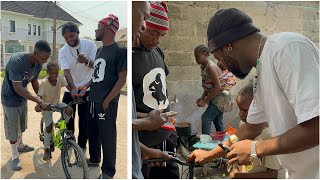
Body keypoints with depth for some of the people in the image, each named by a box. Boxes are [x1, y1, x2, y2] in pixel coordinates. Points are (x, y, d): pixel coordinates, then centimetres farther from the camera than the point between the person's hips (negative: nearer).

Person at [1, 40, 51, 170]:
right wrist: (39, 101, -38)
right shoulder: (17, 61, -35)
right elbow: (18, 88, -35)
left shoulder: (38, 64, -13)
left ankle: (20, 145, 45)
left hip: (23, 97, 6)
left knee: (21, 125, 22)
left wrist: (41, 99, -2)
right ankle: (15, 156, 19)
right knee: (13, 128, 3)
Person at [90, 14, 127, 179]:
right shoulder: (99, 50, 14)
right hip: (93, 101, 8)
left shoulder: (119, 51, -10)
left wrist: (107, 101, -16)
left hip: (106, 103, -8)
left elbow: (122, 79, -14)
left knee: (107, 137, 1)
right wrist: (91, 94, 14)